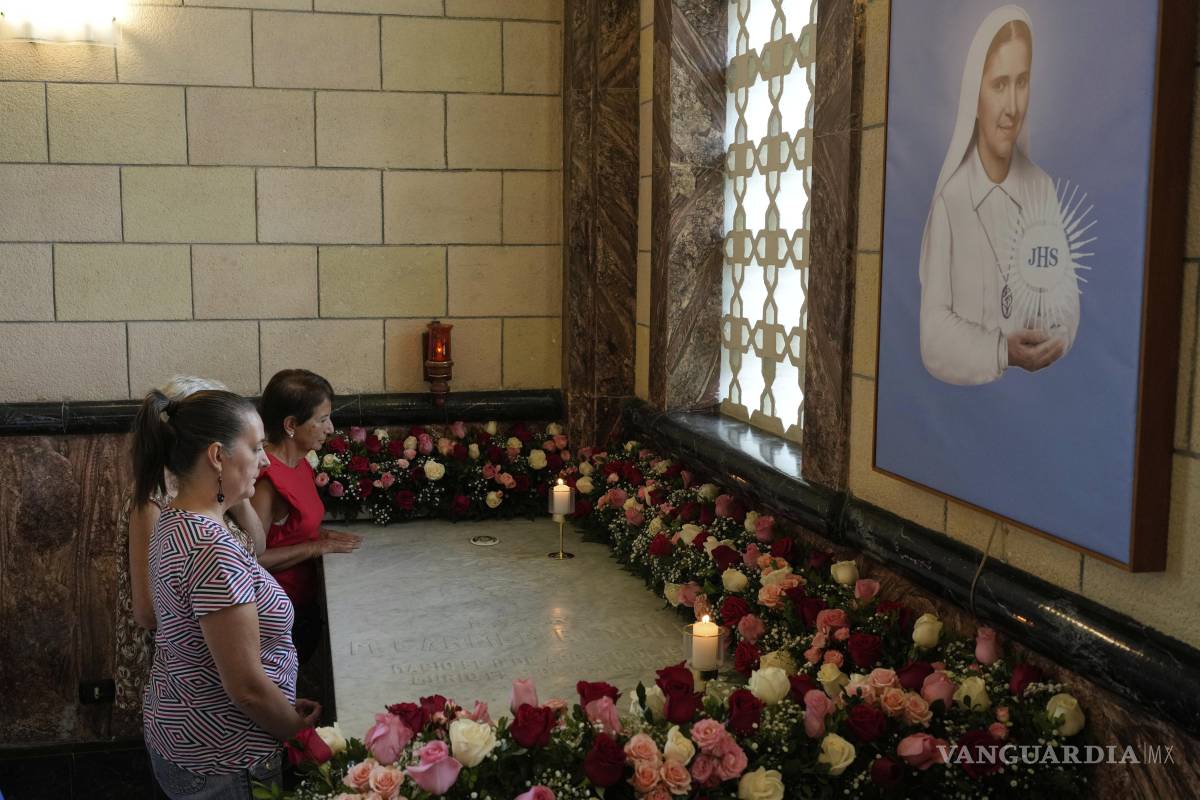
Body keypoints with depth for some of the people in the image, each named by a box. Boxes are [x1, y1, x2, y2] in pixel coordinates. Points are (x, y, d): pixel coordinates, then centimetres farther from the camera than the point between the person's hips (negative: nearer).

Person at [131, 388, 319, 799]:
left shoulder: (174, 523, 2)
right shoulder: (213, 549, -28)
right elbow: (247, 687, -25)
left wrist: (285, 706, 8)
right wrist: (300, 730, -8)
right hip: (218, 763, -9)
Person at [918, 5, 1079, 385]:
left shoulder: (1043, 188, 5)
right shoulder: (949, 198, -9)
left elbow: (1067, 290, 8)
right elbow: (932, 335, -12)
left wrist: (1057, 336, -10)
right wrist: (1001, 353, -20)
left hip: (1035, 385, 3)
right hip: (966, 395, -3)